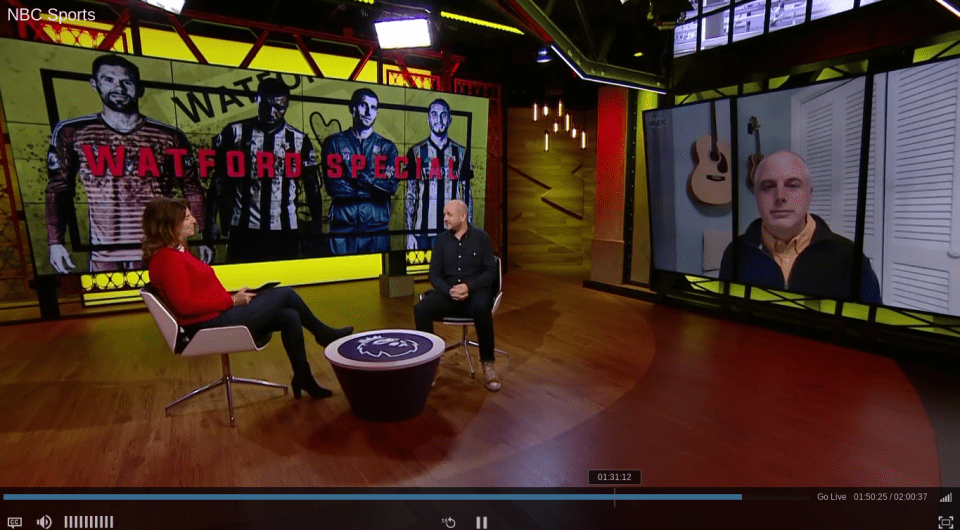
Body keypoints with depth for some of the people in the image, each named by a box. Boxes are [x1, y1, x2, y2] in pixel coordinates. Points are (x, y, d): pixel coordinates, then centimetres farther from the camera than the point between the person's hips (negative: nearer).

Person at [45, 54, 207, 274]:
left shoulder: (170, 137, 2)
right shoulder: (71, 133, 5)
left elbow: (192, 189, 6)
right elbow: (58, 190, 8)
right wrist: (56, 241, -1)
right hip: (104, 254, 1)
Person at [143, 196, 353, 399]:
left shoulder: (176, 252, 15)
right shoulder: (166, 258, -16)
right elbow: (185, 305, -22)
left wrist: (233, 295, 3)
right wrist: (232, 301, -16)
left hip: (218, 316, 10)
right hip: (212, 324, -10)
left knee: (289, 317, -3)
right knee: (285, 294, -6)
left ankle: (303, 377, 7)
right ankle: (325, 335, 16)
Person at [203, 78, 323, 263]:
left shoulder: (299, 140, 5)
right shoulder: (234, 133, 3)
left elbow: (312, 186, 10)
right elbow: (219, 181, 6)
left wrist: (317, 224, 4)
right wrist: (211, 221, 0)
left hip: (285, 232, 1)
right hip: (243, 230, 0)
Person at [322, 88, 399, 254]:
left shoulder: (387, 147, 12)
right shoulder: (334, 142, 9)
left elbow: (391, 186, -4)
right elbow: (332, 185, -4)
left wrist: (360, 176, -9)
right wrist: (372, 188, -5)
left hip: (377, 226, 1)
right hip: (342, 226, -1)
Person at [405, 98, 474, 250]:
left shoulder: (461, 152, 9)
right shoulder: (416, 152, 5)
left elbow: (467, 193, 11)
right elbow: (410, 195, 4)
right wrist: (409, 232, -3)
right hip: (423, 230, -1)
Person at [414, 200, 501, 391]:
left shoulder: (481, 237, 1)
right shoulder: (441, 240, 7)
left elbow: (490, 272, -3)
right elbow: (434, 274, 4)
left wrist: (469, 287, -20)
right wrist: (449, 290, -17)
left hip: (476, 290, -2)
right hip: (448, 292, 3)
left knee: (481, 310, -37)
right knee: (421, 309, -26)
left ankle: (487, 364, -20)